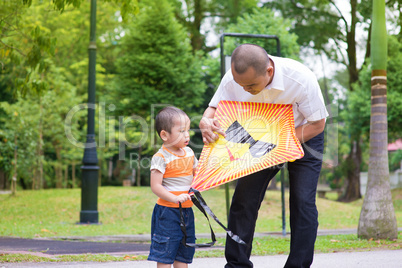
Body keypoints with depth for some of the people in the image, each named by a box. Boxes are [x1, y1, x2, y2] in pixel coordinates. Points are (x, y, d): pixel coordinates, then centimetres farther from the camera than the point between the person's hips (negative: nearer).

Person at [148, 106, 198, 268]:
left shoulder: (189, 152, 9)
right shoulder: (161, 157, -13)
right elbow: (155, 186, -17)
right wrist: (175, 198, -27)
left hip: (186, 210, 7)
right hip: (167, 211, -7)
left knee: (184, 254, 13)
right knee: (165, 255, -2)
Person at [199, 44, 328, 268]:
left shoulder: (302, 79, -34)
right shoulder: (233, 79, -26)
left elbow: (318, 123, -22)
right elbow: (215, 108, -10)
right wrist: (206, 123, -36)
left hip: (304, 137, -3)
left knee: (303, 202, -13)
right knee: (244, 197, -5)